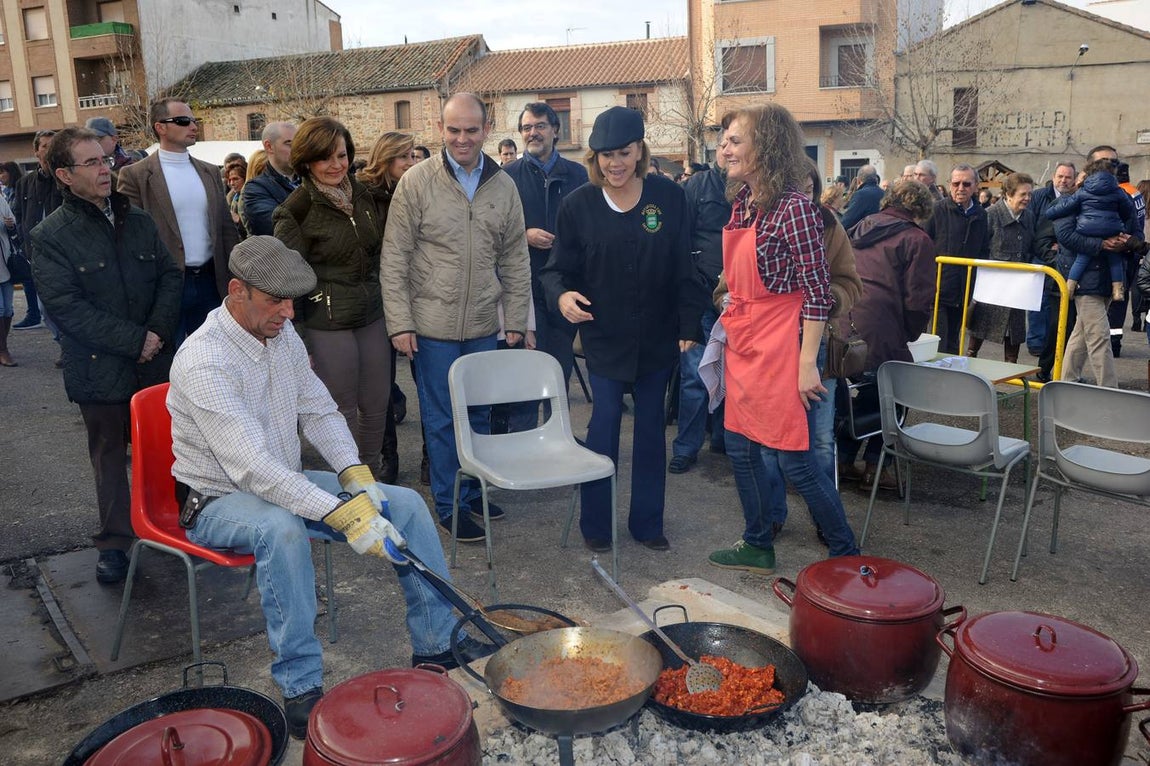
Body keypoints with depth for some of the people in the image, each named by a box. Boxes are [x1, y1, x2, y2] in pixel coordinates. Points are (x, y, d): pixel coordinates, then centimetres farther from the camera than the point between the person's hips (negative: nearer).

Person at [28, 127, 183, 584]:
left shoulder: (137, 220, 8)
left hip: (157, 362, 3)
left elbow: (170, 275, 5)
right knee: (109, 457, 9)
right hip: (101, 371, -3)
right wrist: (135, 341, -18)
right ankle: (114, 542, 20)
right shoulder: (50, 238, -6)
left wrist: (159, 331, -11)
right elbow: (67, 308, -14)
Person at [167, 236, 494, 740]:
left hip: (285, 483, 7)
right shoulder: (203, 362, -26)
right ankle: (301, 690, -28)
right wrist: (344, 516, -39)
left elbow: (319, 411, 7)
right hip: (219, 499, -7)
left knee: (405, 503, -7)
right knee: (281, 528, -41)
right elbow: (253, 469, -34)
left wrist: (356, 477, -10)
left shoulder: (282, 335, -1)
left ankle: (436, 645, 4)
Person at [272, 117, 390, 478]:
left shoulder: (362, 194, 8)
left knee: (377, 405, 13)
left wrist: (386, 306, 18)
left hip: (372, 316, 6)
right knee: (343, 412, 3)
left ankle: (372, 480, 30)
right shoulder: (296, 209, -10)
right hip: (327, 324, -6)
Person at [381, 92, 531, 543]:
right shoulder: (417, 182, -5)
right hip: (433, 325, -4)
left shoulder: (503, 186, 5)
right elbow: (394, 259, -6)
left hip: (483, 326, 4)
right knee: (442, 419, 4)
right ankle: (451, 505, 18)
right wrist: (400, 323, -10)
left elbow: (515, 261, 9)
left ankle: (474, 491, 32)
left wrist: (516, 321, 6)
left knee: (479, 415, 14)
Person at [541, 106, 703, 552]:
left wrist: (688, 326, -2)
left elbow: (683, 268, 1)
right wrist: (562, 294, -23)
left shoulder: (670, 197, -2)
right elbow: (558, 268, 0)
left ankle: (648, 523, 24)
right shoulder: (578, 205, -4)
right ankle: (595, 525, 15)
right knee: (604, 424, -1)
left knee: (651, 428, 10)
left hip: (658, 337, 2)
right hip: (603, 337, -1)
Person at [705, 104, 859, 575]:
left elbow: (817, 291, -17)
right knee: (740, 448, 15)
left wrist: (807, 364, -18)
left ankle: (847, 555, 18)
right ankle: (758, 546, 31)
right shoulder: (742, 202, 8)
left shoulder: (793, 207, -16)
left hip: (781, 346, -8)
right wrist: (727, 320, 16)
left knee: (793, 459, -1)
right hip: (743, 343, 9)